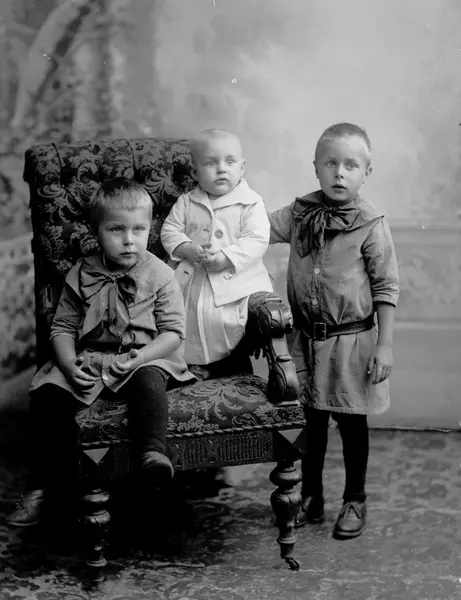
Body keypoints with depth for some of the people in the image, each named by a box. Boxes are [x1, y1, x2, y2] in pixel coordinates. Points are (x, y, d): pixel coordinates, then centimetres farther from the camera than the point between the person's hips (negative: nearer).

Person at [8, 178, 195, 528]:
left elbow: (173, 331, -4)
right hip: (89, 359, 2)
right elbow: (63, 327, 9)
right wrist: (68, 363, -11)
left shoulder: (160, 275, -1)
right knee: (48, 395, -19)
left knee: (148, 381, -37)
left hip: (143, 358, -2)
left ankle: (153, 449, -42)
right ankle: (44, 486, -12)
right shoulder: (82, 276, 7)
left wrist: (138, 358, -19)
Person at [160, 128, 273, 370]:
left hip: (235, 281, -3)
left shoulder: (251, 203, -3)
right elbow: (169, 230, 5)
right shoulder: (186, 203, 8)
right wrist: (189, 250, -15)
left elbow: (256, 241, -12)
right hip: (190, 280, 4)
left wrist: (226, 258, -23)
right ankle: (194, 365, 22)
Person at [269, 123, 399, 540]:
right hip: (306, 338, 4)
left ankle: (355, 502, 26)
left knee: (352, 423, 10)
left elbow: (387, 289, -9)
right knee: (311, 421, 14)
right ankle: (311, 499, 29)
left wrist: (384, 346, -11)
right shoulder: (298, 214, -1)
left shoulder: (371, 225, -12)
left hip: (351, 340, -3)